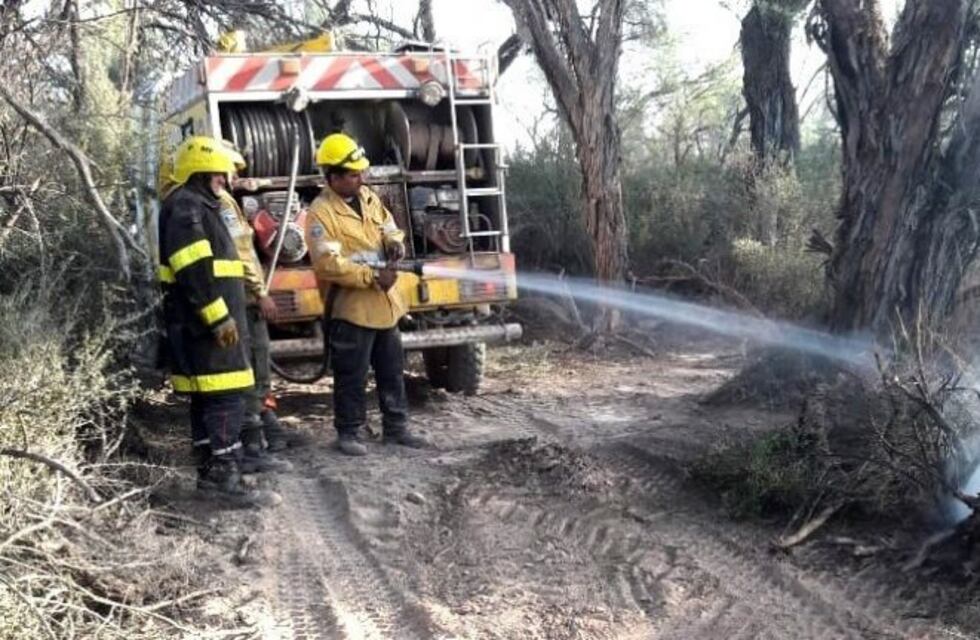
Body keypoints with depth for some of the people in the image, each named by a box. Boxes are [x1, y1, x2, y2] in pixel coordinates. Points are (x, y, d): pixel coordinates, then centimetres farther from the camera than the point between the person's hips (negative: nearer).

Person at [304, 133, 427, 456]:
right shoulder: (320, 213, -15)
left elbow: (388, 226, 21)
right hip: (350, 308, -7)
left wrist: (394, 241, -3)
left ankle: (395, 427, 28)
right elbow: (328, 264, -22)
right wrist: (372, 278, -23)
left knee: (392, 370, 15)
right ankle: (348, 433, 16)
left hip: (385, 303, 8)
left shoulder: (368, 197, 9)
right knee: (351, 376, 2)